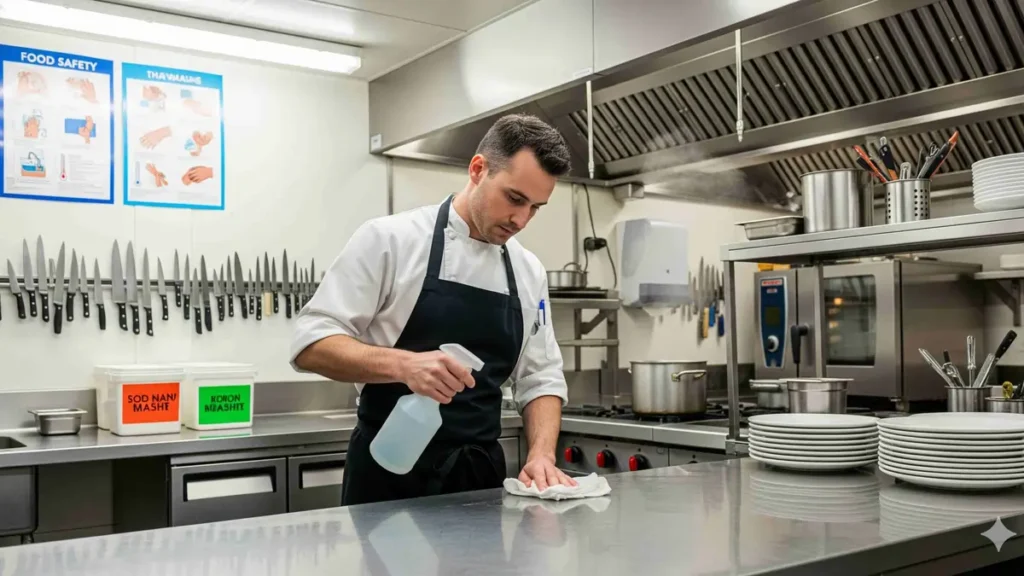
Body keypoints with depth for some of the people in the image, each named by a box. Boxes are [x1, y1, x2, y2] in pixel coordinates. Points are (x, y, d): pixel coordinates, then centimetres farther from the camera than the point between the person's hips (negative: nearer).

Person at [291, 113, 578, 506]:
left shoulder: (530, 273, 6)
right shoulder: (389, 239, -10)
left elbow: (540, 379, 10)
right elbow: (312, 344, -13)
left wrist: (541, 455, -9)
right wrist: (403, 364, -30)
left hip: (481, 476, 5)